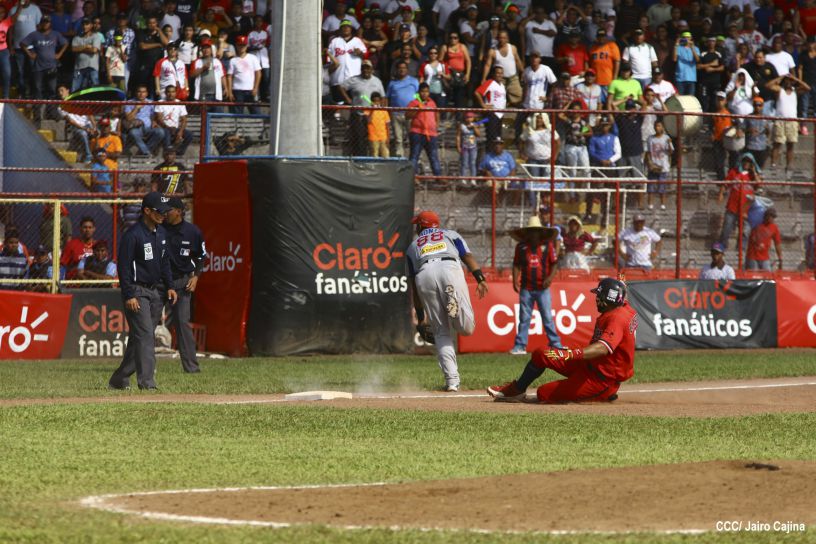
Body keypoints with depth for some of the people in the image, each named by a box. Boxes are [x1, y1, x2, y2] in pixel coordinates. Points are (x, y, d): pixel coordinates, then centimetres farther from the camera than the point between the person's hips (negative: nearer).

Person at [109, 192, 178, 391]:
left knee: (139, 338, 10)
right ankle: (147, 382, -19)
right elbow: (123, 266, -15)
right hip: (137, 292, -8)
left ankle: (119, 380, 18)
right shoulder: (133, 235, -15)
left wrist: (169, 286, 12)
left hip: (155, 292, 8)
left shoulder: (161, 233, 11)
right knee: (145, 336, -15)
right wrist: (129, 296, -19)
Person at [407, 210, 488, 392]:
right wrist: (480, 279, 0)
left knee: (441, 332, 8)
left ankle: (452, 381, -2)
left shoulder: (413, 246, 34)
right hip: (450, 268, -1)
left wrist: (421, 316, 29)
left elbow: (413, 283, 27)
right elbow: (468, 256, 14)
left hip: (424, 275, 1)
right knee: (466, 328, -5)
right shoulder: (450, 234, 33)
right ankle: (455, 307, -37)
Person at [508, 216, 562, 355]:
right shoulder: (521, 247, 4)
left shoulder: (547, 245, 1)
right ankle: (520, 346, 7)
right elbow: (517, 265, 8)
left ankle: (555, 344, 9)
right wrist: (515, 280, -5)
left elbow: (554, 263, 1)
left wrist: (550, 277, -14)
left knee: (547, 317, 2)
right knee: (524, 318, 4)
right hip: (526, 289, 1)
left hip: (542, 288, -1)